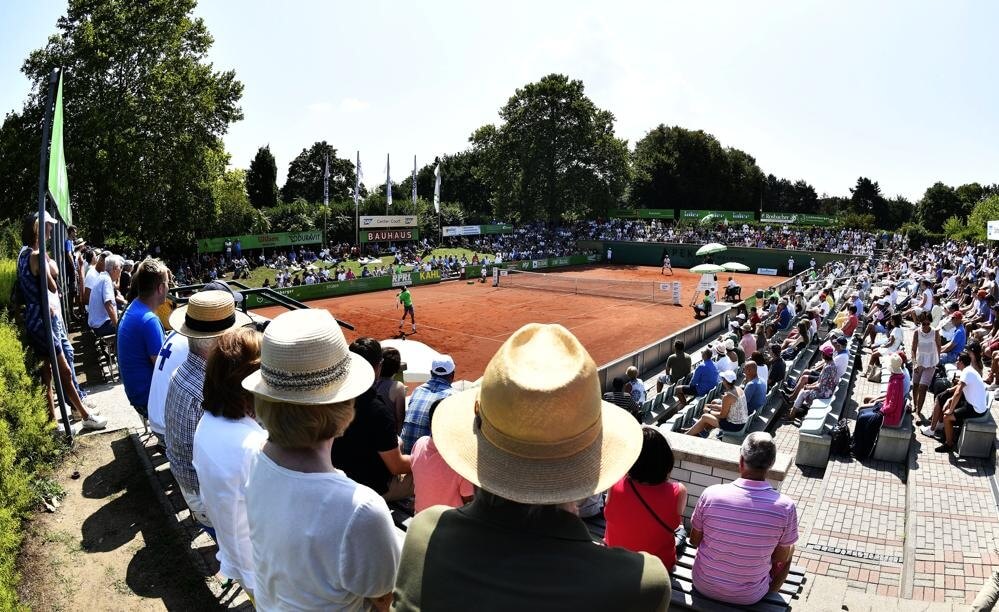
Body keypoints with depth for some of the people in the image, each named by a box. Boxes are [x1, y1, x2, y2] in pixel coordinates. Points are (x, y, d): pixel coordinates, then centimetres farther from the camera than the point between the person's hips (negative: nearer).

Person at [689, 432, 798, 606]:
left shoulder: (711, 494, -22)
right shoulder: (785, 507, -23)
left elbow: (694, 541, -6)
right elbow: (781, 557, -7)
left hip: (703, 586, 1)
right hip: (749, 597, 0)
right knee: (790, 546, 24)